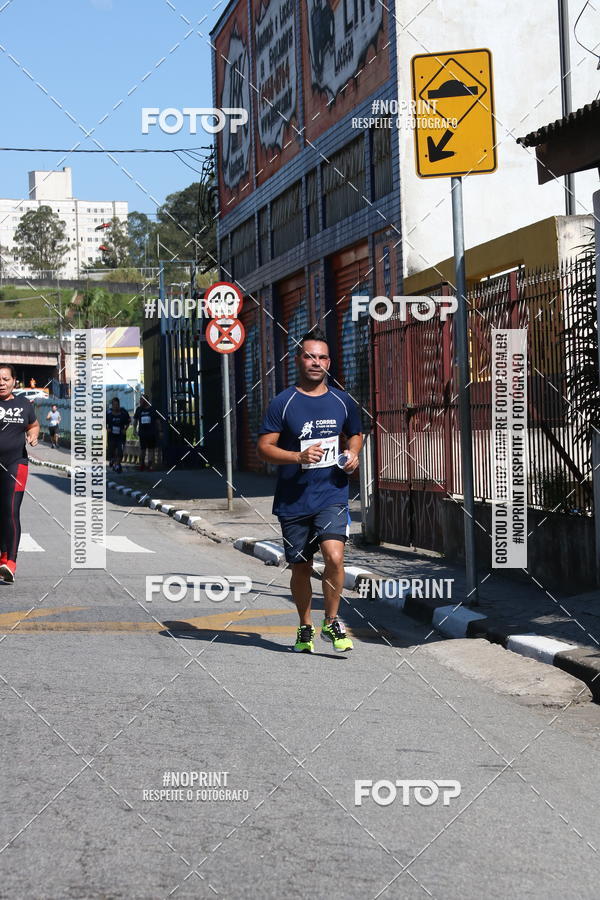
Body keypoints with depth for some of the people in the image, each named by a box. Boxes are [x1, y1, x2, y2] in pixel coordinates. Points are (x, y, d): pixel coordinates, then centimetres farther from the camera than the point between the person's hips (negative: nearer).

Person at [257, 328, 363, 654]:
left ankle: (331, 623, 1)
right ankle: (305, 628, 30)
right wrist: (299, 457, -19)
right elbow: (264, 447, -5)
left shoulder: (342, 401, 7)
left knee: (334, 556, -18)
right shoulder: (283, 403, -3)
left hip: (332, 495, 1)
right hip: (293, 500, -1)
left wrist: (353, 454, 3)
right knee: (300, 567, 9)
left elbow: (355, 434, 25)